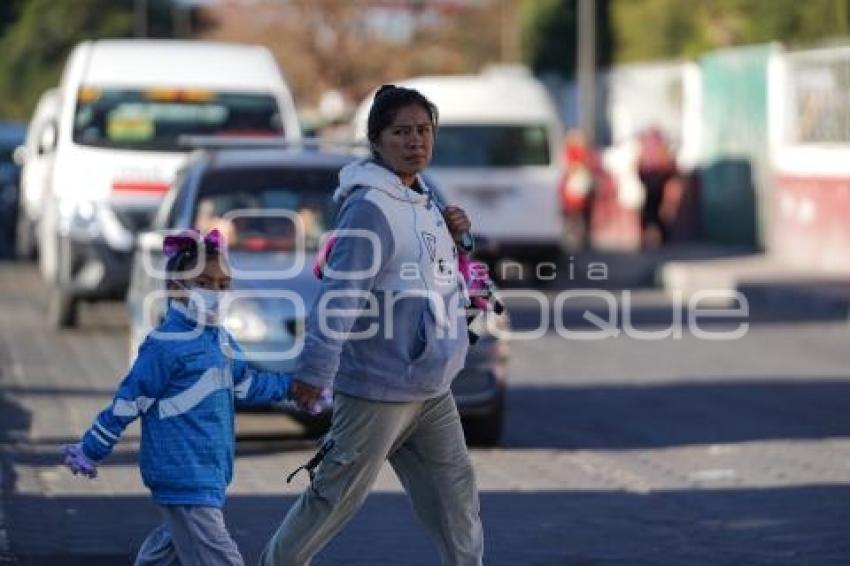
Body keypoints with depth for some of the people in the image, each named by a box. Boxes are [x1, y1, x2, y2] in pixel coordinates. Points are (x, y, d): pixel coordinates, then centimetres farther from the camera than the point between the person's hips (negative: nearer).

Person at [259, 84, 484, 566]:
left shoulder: (424, 199, 9)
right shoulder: (371, 208, -19)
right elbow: (340, 292, -25)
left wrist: (453, 236, 2)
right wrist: (315, 371, -29)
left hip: (432, 389, 8)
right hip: (379, 389, -8)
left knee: (456, 493, 11)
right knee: (338, 496, 3)